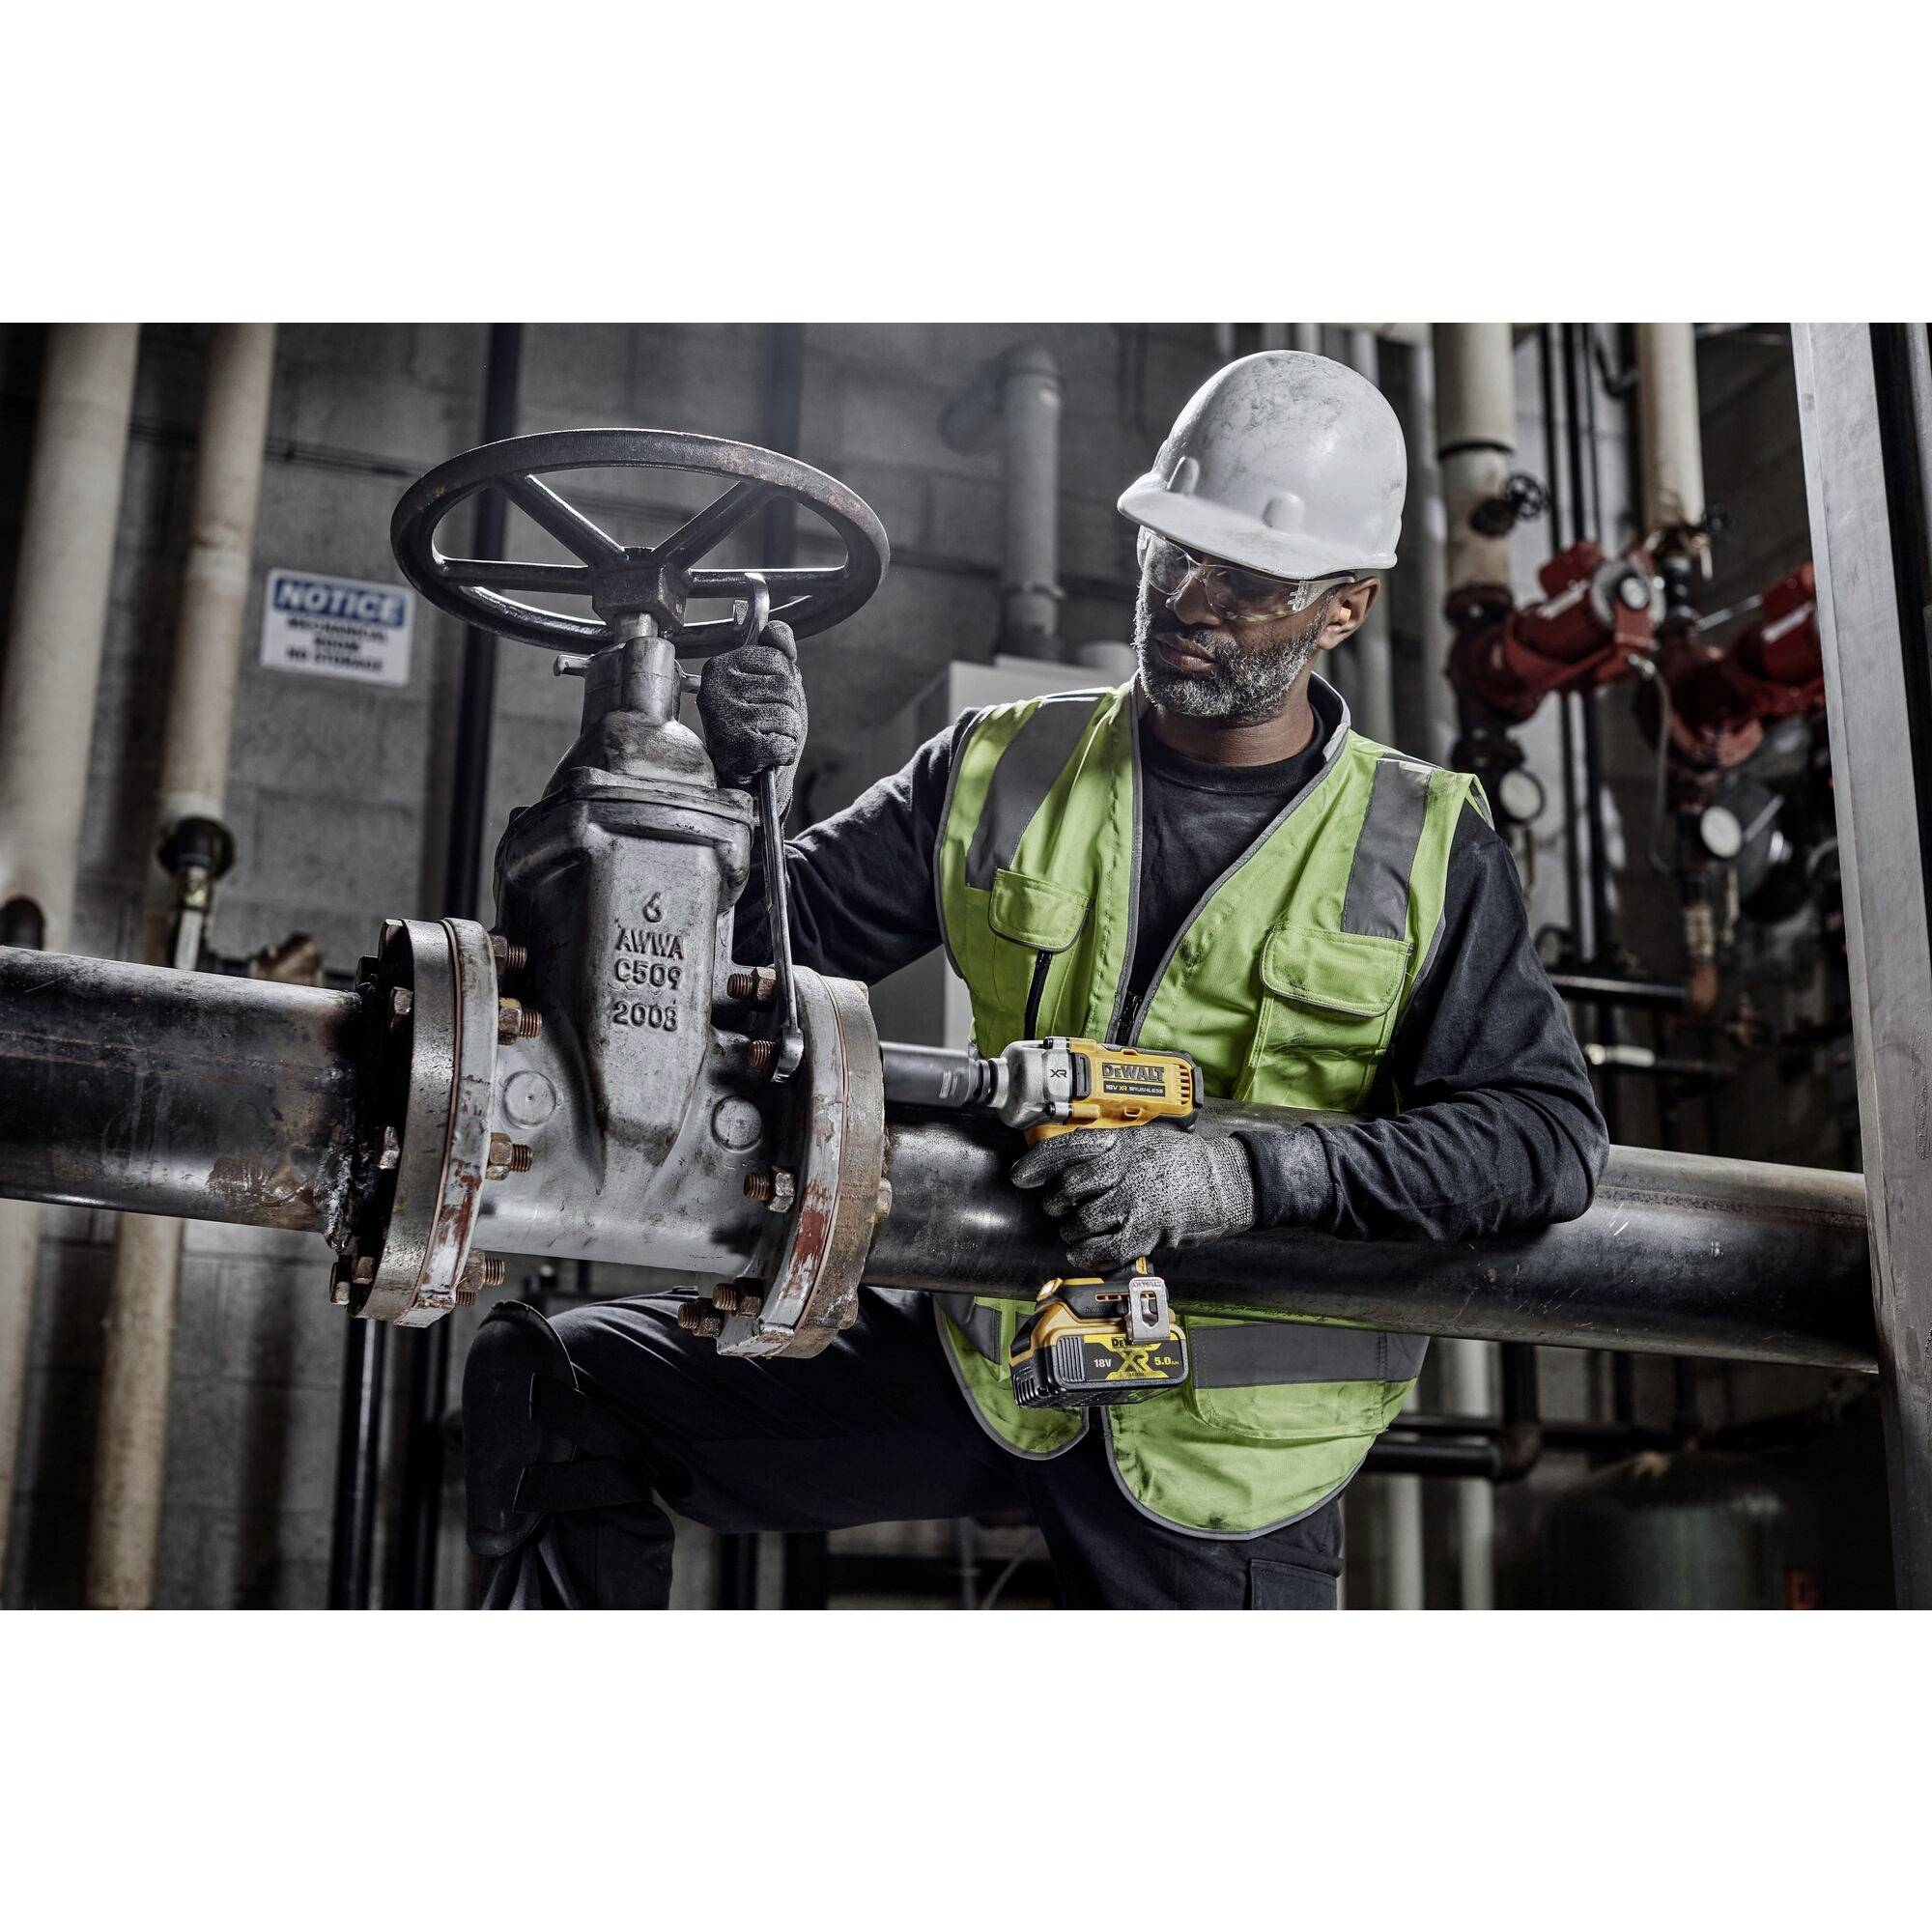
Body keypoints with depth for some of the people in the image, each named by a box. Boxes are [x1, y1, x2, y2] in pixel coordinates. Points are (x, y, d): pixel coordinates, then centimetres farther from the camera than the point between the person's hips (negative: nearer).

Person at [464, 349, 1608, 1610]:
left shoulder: (1429, 855, -6)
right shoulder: (1003, 772, 1)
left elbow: (1545, 1135, -15)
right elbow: (772, 948, 5)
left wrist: (1235, 1177, -27)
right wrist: (742, 788, -17)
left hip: (1226, 1447, -2)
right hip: (989, 1360, 2)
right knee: (554, 1381, -7)